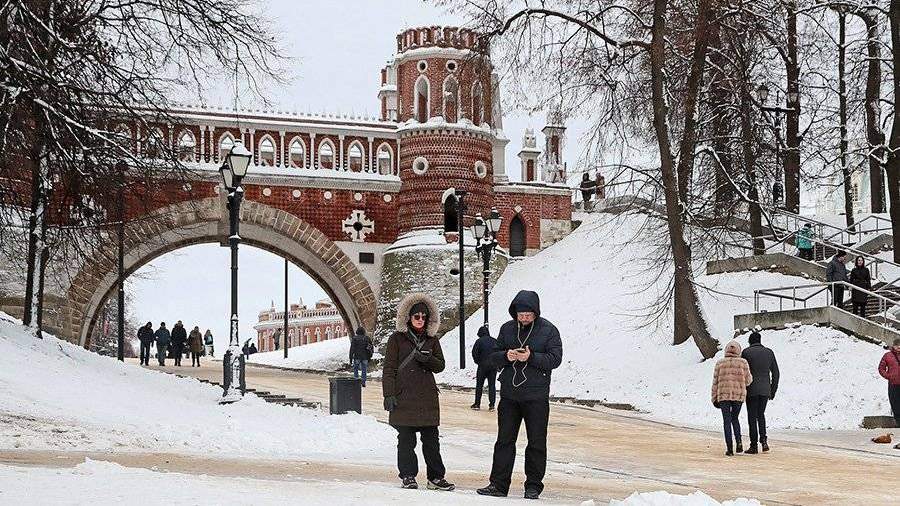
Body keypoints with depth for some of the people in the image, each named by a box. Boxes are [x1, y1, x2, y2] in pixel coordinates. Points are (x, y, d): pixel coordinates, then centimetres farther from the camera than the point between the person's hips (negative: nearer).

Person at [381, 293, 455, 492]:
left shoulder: (432, 340, 13)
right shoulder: (397, 339, 2)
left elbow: (440, 365, 13)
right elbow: (389, 369, -1)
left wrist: (427, 359, -9)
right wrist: (389, 395, -8)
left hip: (427, 397, 3)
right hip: (404, 397, -3)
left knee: (431, 438, 3)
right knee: (406, 439, 1)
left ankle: (436, 477, 8)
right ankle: (408, 477, 9)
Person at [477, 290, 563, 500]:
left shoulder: (548, 330, -3)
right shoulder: (507, 329, 6)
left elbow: (555, 359, -9)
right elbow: (493, 356, 8)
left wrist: (531, 357, -21)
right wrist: (505, 356, -14)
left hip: (536, 396, -3)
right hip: (509, 394, 3)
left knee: (536, 443, 4)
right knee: (504, 440, 5)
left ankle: (534, 486, 13)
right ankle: (498, 484, 9)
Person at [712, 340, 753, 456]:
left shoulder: (720, 363, 1)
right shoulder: (743, 363, -1)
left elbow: (715, 381, 2)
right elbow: (748, 380, 3)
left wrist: (714, 398, 9)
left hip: (723, 395, -1)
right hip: (739, 395, 1)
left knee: (727, 421, 4)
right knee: (735, 418, 20)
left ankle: (729, 448, -2)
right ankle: (738, 441, 1)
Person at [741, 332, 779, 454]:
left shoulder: (746, 352, -3)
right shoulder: (769, 352, 7)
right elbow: (776, 373, 8)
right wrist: (773, 391, 15)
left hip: (751, 390, -3)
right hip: (765, 391, 3)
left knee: (752, 417, 3)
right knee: (761, 415, 19)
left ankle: (754, 445, 1)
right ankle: (763, 439, 1)